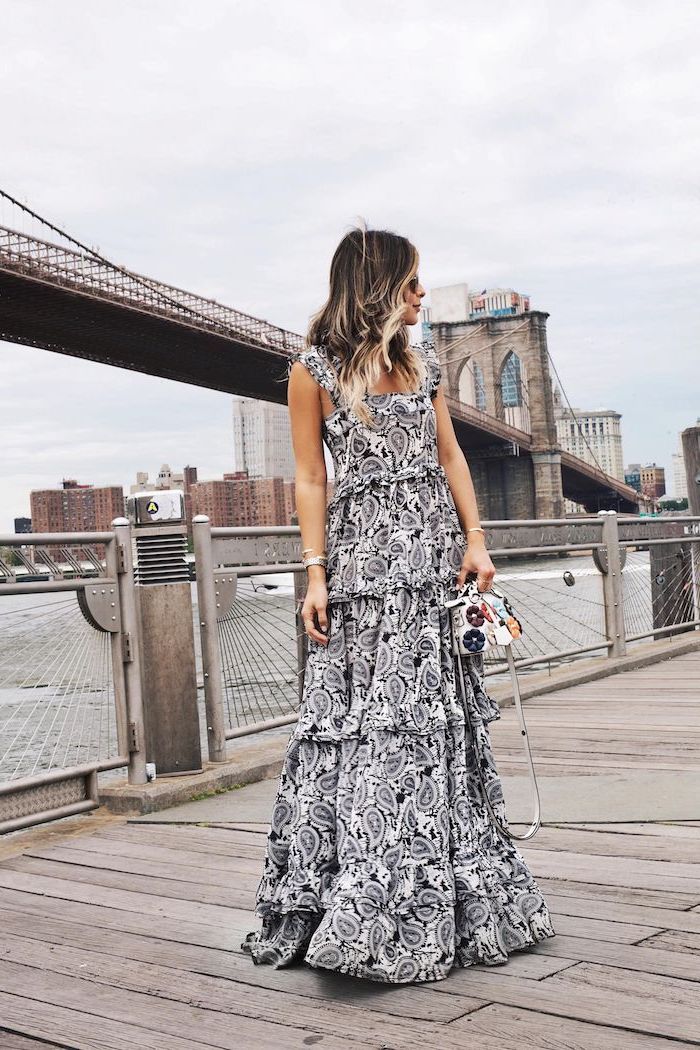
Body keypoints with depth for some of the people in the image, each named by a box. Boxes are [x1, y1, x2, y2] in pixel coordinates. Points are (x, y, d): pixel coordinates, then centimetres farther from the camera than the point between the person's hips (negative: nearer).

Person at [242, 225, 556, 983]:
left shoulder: (422, 363, 14)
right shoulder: (313, 372, 0)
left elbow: (449, 455, 13)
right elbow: (311, 480, -2)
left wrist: (475, 540, 3)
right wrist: (316, 572, -8)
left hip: (437, 550, 5)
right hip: (365, 557, -5)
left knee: (443, 713, 5)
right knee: (367, 720, -8)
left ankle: (447, 903, 15)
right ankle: (365, 912, 0)